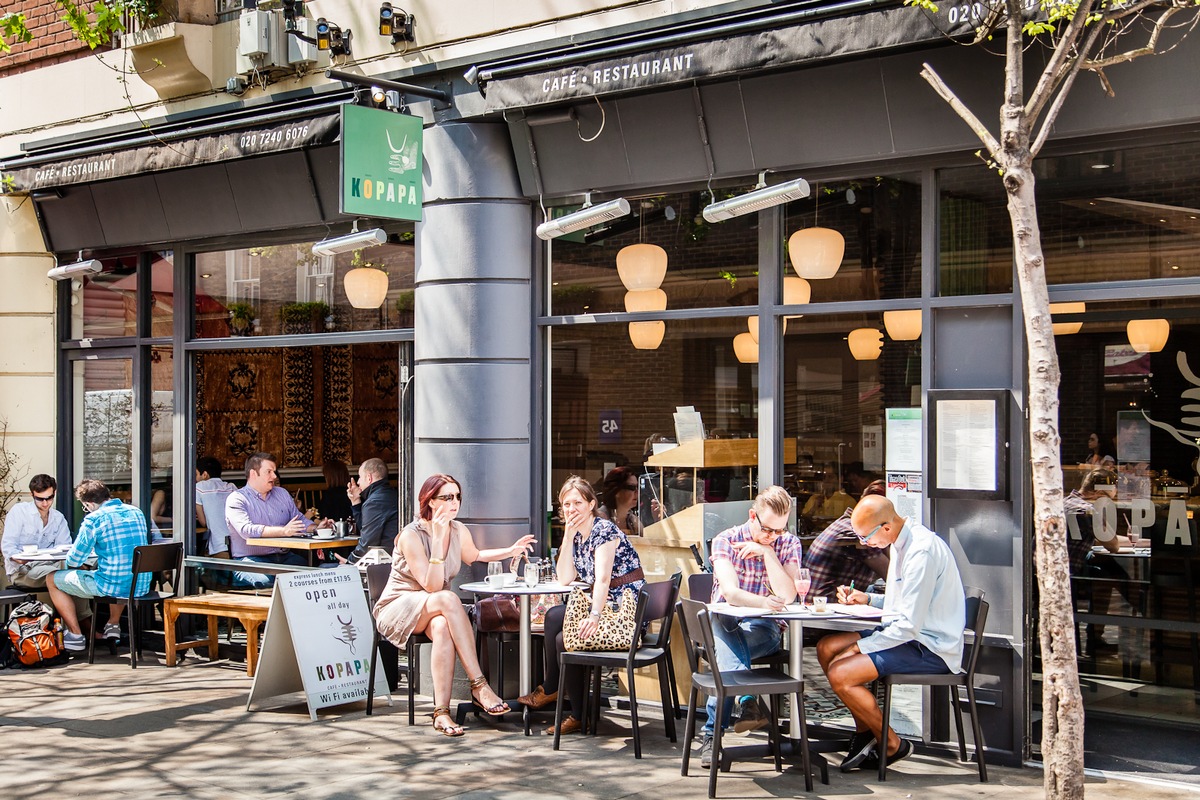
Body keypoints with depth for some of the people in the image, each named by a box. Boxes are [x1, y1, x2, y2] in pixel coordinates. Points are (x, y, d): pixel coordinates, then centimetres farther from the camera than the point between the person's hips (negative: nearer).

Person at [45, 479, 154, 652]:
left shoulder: (94, 519, -11)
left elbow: (75, 560, -6)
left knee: (52, 579, 14)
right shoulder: (136, 512, 8)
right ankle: (113, 625, 40)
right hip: (141, 586, 7)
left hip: (112, 586, -7)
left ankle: (75, 635, 16)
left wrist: (69, 559, 17)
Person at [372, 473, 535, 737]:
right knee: (448, 599, -36)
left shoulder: (459, 531, 3)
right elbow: (432, 586, -26)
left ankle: (441, 712, -39)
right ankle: (479, 684, -35)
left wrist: (510, 551, 16)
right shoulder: (411, 536, -18)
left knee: (442, 628, -35)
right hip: (397, 609, -5)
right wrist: (439, 539, -30)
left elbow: (473, 556, 28)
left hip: (434, 612, 5)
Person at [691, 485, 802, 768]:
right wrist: (764, 603, -37)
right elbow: (730, 593, -18)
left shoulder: (789, 544, 3)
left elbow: (787, 596, -11)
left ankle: (712, 732, -30)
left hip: (767, 628, 0)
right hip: (726, 624, 0)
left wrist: (767, 552, -16)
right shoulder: (726, 540, -3)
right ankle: (747, 700, -38)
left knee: (729, 649, -34)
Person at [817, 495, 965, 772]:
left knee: (840, 674, -20)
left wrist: (860, 647, -17)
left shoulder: (921, 552, -25)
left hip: (931, 648, -10)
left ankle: (892, 745, 0)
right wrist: (868, 599, 5)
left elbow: (910, 625, -26)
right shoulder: (902, 543, 8)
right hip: (907, 634, 10)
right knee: (827, 648, 9)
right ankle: (864, 731, 16)